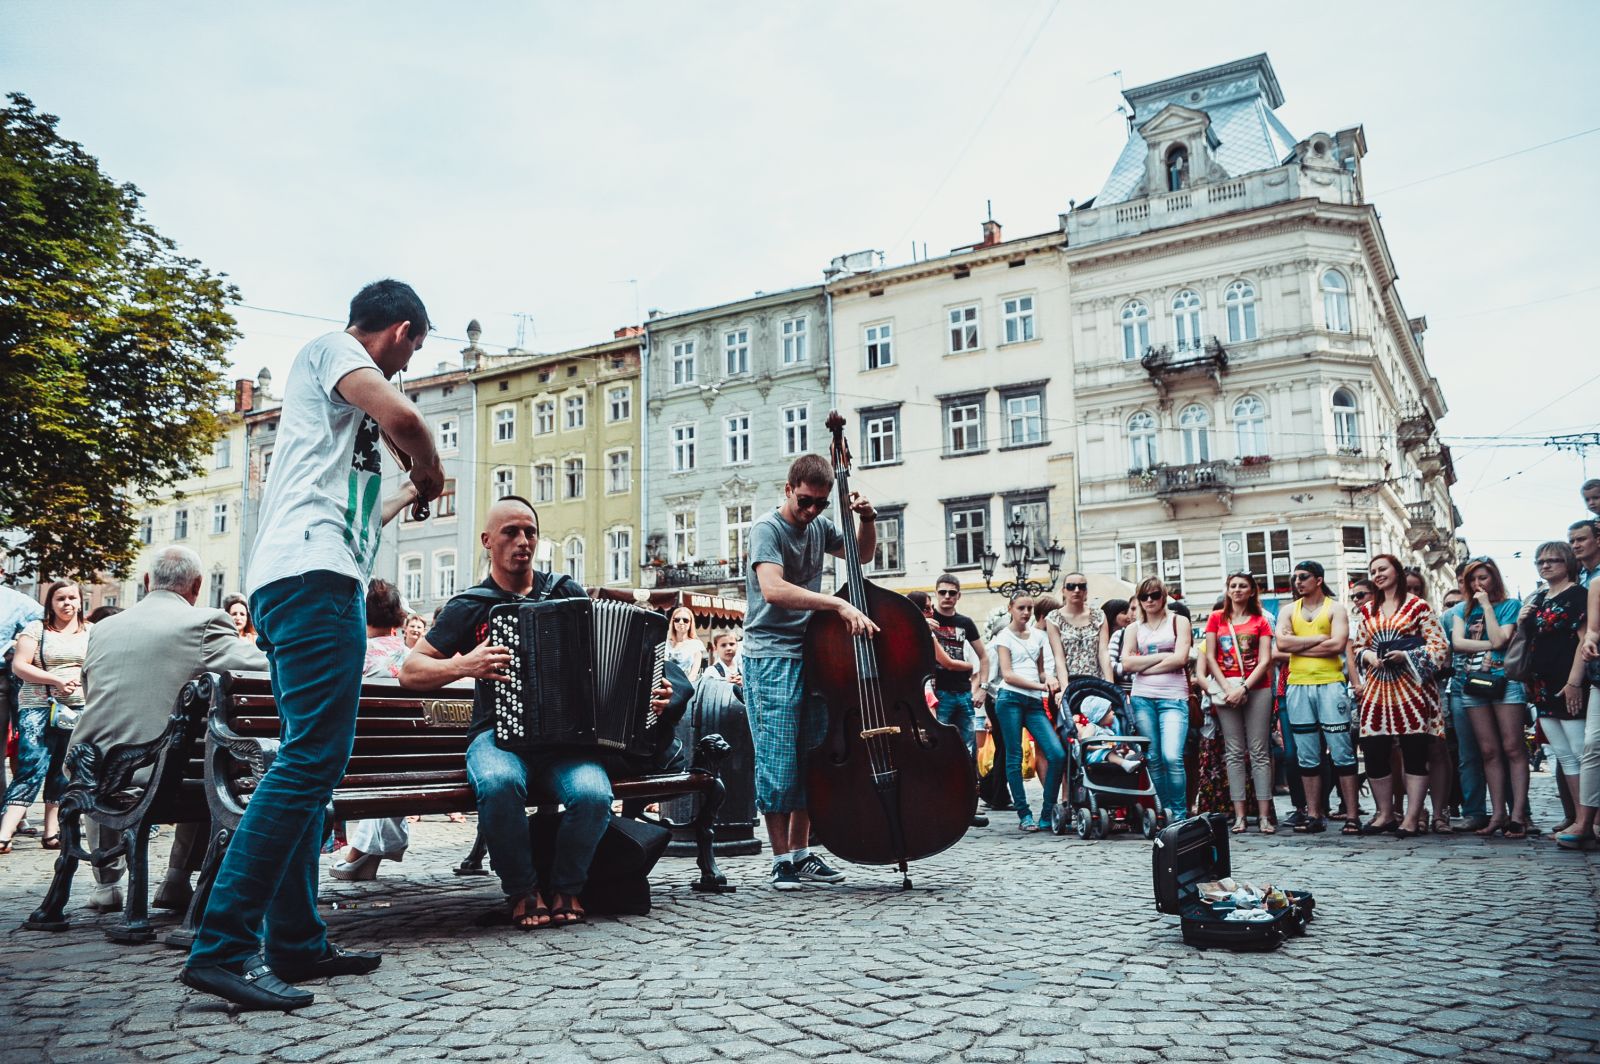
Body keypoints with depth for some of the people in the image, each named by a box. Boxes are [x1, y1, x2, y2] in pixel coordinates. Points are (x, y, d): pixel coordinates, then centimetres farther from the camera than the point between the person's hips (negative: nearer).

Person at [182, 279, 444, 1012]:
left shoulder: (334, 378, 29)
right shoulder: (332, 346, 3)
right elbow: (401, 416, -18)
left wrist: (408, 498, 49)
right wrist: (430, 471, 1)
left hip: (305, 582, 11)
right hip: (314, 577, -11)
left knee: (311, 762, 9)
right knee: (315, 755, -16)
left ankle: (295, 943, 13)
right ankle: (222, 946, -17)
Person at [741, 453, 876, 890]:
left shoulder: (820, 526, 10)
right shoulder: (768, 528, -11)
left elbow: (861, 553, 28)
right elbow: (772, 589, -28)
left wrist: (867, 520, 7)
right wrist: (838, 604, -32)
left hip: (812, 654, 7)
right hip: (771, 659, -7)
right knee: (779, 760, -7)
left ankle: (802, 853, 20)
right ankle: (782, 860, 3)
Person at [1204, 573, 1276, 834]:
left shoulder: (1260, 622, 8)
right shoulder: (1217, 618, 11)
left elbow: (1265, 661, -1)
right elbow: (1210, 657, 5)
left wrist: (1243, 688, -12)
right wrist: (1227, 688, -7)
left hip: (1257, 689, -1)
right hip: (1226, 689, 1)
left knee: (1259, 751, -2)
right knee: (1235, 752, 1)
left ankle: (1264, 815, -2)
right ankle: (1239, 816, 2)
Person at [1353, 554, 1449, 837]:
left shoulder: (1418, 606, 1)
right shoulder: (1367, 611, 16)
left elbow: (1439, 646, -4)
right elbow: (1358, 647, 20)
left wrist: (1406, 656, -16)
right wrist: (1368, 656, -2)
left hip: (1411, 687, -5)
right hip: (1377, 688, 5)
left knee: (1415, 751, -2)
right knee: (1373, 751, 2)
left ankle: (1412, 817, 4)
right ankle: (1385, 814, 14)